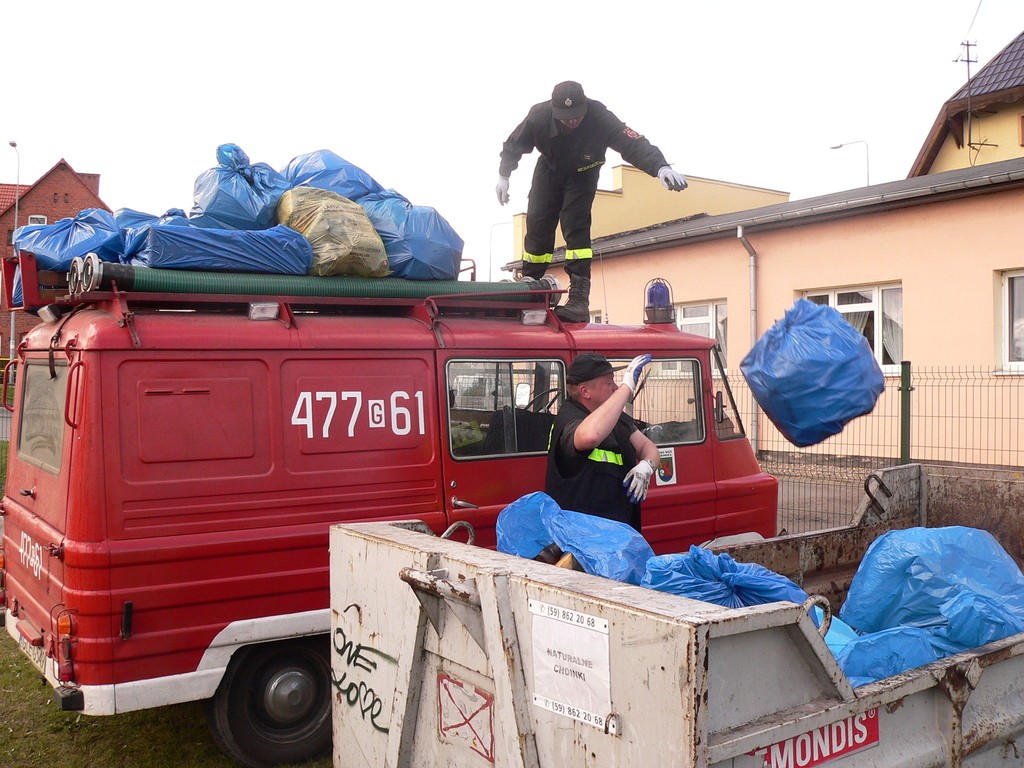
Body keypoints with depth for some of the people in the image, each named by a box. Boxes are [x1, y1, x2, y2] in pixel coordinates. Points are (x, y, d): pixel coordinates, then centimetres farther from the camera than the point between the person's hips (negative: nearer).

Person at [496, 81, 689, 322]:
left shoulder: (600, 118, -36)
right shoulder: (539, 116, -29)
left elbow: (634, 144, -43)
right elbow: (513, 145, -10)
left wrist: (661, 167, -59)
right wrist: (503, 176, -3)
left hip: (582, 174, -2)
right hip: (549, 169, 3)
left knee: (576, 227, -19)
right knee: (537, 223, -4)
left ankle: (579, 298, -23)